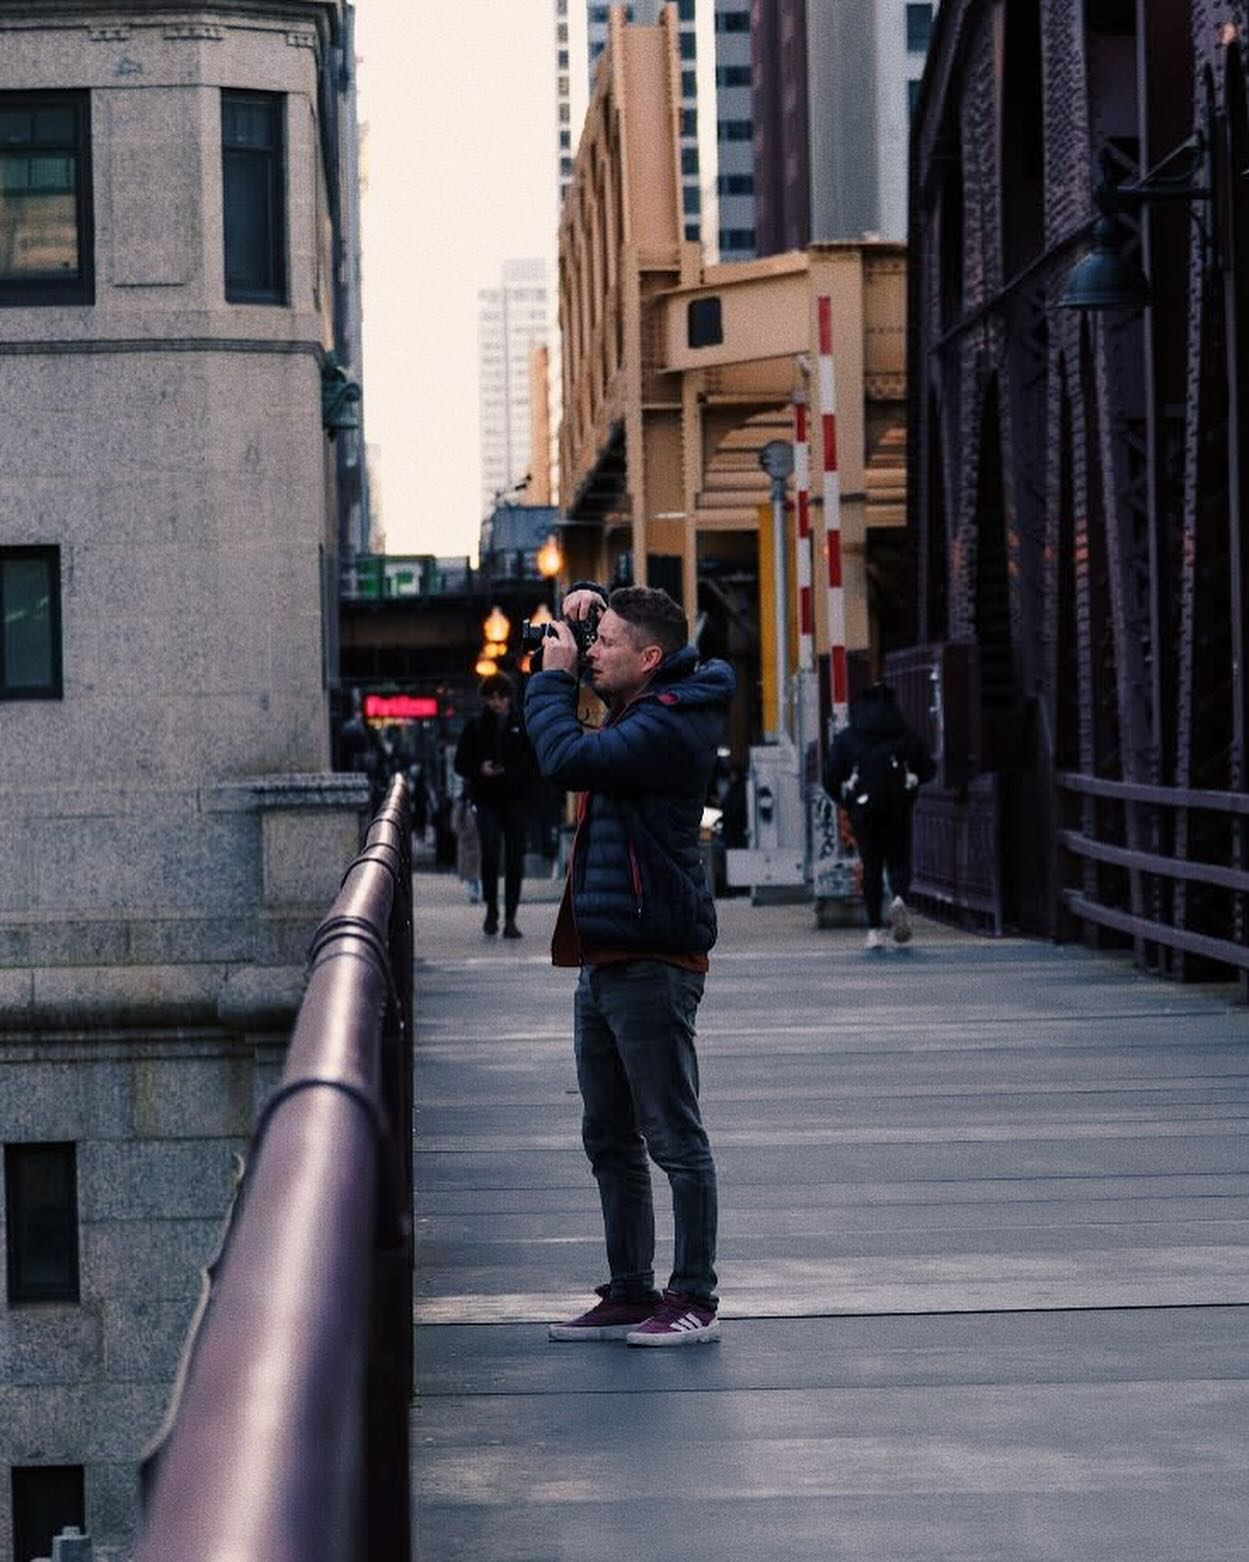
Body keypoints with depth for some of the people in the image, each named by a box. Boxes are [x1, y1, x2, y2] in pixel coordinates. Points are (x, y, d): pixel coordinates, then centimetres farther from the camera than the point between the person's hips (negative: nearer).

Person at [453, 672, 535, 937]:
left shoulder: (522, 725, 5)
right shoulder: (475, 727, 5)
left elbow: (535, 761, 8)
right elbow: (461, 764, 8)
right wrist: (480, 769, -12)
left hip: (515, 800, 1)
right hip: (486, 801, -1)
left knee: (515, 859, 0)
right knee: (490, 853, -14)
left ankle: (510, 918, 7)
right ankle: (491, 908, 6)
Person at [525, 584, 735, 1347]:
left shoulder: (670, 725, -16)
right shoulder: (642, 708, 14)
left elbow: (570, 759, -27)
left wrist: (552, 678, -11)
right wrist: (588, 598, 12)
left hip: (652, 961, -11)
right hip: (605, 960, 11)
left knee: (675, 1137, -4)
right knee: (610, 1139, 14)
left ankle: (695, 1298, 1)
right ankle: (630, 1292, 21)